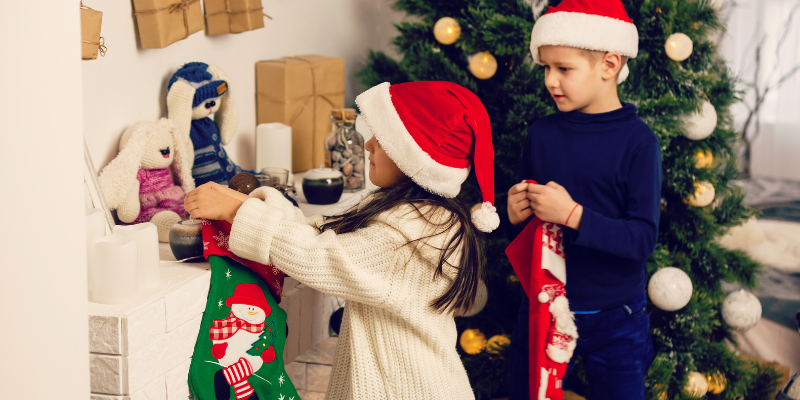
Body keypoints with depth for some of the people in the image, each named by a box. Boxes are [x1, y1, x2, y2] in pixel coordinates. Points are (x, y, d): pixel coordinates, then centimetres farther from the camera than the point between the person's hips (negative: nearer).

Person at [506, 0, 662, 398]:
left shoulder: (638, 141, -13)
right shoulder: (541, 134, -1)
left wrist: (573, 215, -29)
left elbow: (643, 237, -20)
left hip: (614, 320, -3)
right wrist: (515, 217, -14)